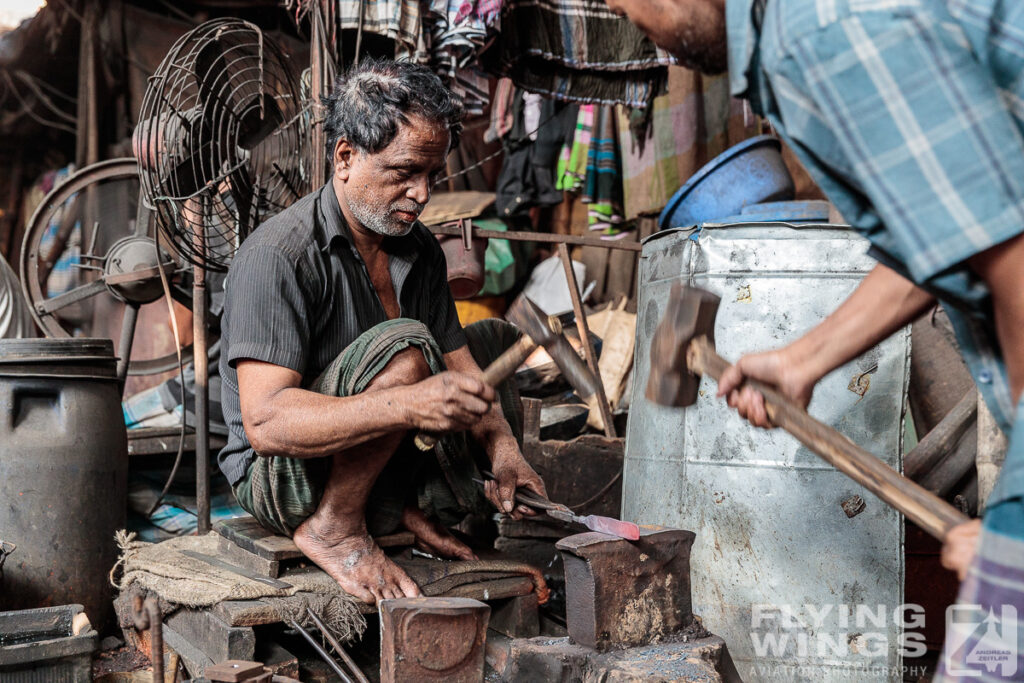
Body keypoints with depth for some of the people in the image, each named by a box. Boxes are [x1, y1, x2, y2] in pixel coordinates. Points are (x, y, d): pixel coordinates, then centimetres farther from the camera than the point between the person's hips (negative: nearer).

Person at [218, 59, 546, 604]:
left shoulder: (419, 249, 5)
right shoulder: (276, 256, -21)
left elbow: (458, 364, 7)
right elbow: (265, 423, -30)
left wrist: (503, 449, -13)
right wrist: (407, 405, -42)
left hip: (384, 468, 8)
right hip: (281, 478, -8)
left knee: (498, 340, 12)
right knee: (402, 344, -31)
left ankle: (415, 506, -2)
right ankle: (333, 527, -16)